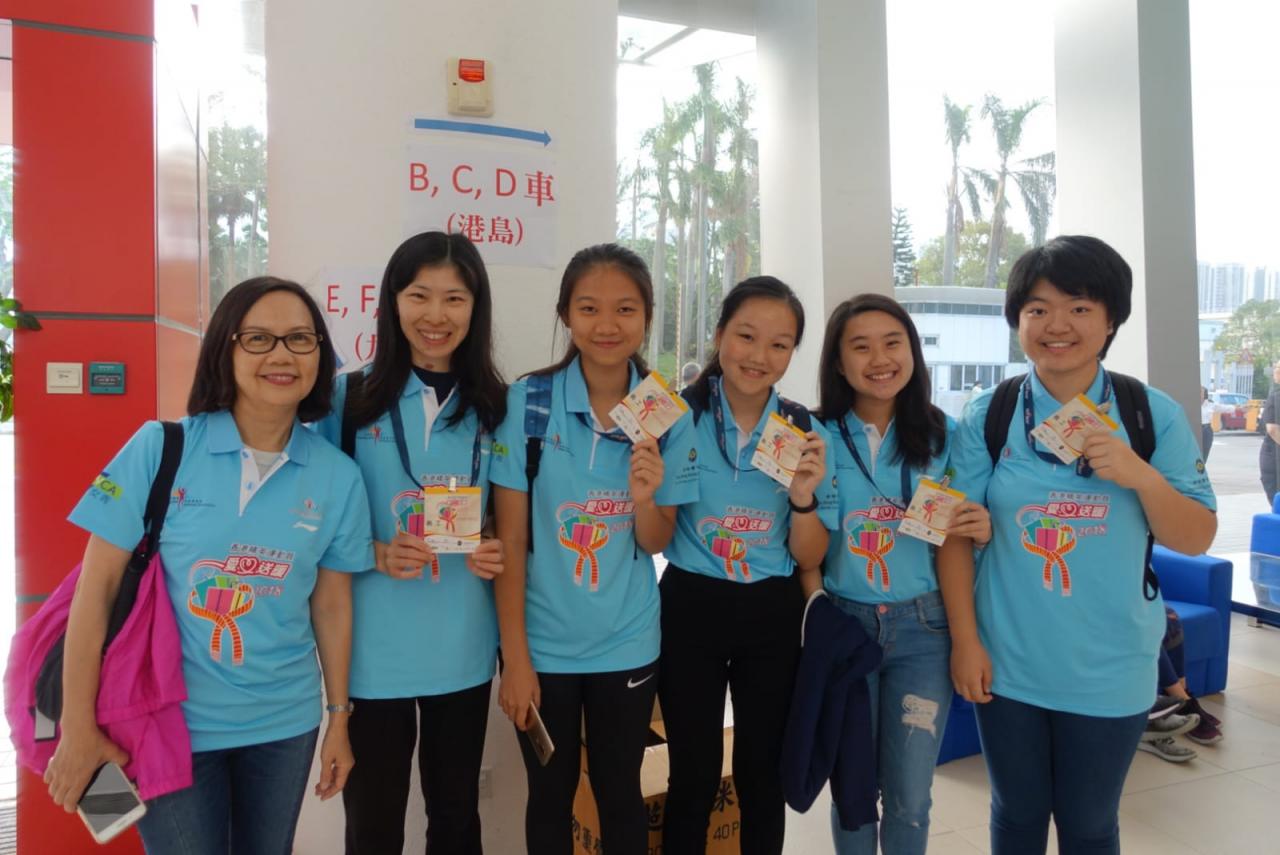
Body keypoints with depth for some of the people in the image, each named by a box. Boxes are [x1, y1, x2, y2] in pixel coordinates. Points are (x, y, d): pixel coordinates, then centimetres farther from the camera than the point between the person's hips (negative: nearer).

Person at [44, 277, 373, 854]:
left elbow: (331, 606, 2)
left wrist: (339, 719, 7)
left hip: (285, 723, 3)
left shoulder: (338, 476, -6)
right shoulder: (160, 450, -13)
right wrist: (79, 727, -8)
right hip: (172, 721, -2)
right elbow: (97, 587, -9)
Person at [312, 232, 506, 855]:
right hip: (373, 651, -2)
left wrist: (499, 553, -10)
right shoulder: (349, 398, -5)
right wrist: (376, 554, -18)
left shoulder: (496, 406, 2)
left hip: (463, 648, 3)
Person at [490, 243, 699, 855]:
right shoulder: (526, 402, -13)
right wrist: (515, 657, -8)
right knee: (550, 795, 17)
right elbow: (510, 539, -9)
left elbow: (656, 543, -2)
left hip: (628, 644, 1)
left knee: (620, 793, 17)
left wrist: (646, 497, -23)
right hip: (544, 643, -1)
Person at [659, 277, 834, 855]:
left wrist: (804, 496, -19)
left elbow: (809, 557, -2)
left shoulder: (808, 434, -3)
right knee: (693, 775, 7)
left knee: (762, 773, 14)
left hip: (771, 615, 2)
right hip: (690, 609, -1)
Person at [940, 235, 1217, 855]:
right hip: (1008, 666, 0)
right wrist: (965, 640, -6)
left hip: (1109, 671, 0)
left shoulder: (1154, 415, -5)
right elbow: (956, 535, -2)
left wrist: (1143, 477, -20)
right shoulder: (985, 418, -5)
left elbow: (1195, 541, -2)